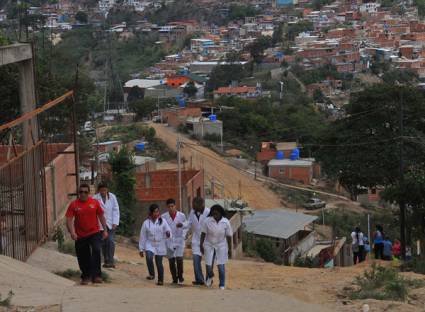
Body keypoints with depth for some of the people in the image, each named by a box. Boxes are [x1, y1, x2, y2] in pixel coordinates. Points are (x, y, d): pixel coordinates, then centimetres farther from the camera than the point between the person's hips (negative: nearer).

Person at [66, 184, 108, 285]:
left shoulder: (95, 202, -1)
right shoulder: (73, 205, -4)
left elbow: (101, 216, 9)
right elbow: (69, 219, -7)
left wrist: (105, 230, 7)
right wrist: (72, 232, -20)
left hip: (94, 233, -1)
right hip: (80, 236, 1)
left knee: (96, 250, -22)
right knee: (83, 258, 7)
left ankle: (96, 275, -17)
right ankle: (85, 277, 26)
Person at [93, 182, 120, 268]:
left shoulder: (112, 197, -1)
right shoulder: (95, 198, -5)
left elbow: (116, 210, 1)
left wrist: (115, 223, -5)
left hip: (110, 223, 0)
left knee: (111, 241, -10)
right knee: (104, 243, 4)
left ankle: (111, 261, -10)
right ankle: (106, 261, 14)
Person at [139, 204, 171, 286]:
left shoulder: (162, 221, -1)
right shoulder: (146, 223, -1)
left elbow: (168, 231, 1)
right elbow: (142, 237, 3)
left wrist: (168, 234, -25)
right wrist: (141, 249, 4)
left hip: (160, 245, 0)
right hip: (150, 244, 0)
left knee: (159, 263, 4)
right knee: (149, 258, -26)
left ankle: (160, 280, 18)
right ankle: (151, 274, -8)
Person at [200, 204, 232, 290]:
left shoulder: (226, 222, -11)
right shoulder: (207, 221, -12)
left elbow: (228, 236, -4)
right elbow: (203, 233, -5)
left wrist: (230, 248, -1)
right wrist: (201, 245, -4)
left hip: (221, 246, 0)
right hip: (209, 245, 0)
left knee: (221, 266, -4)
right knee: (208, 265, 0)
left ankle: (222, 285, 7)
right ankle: (210, 276, 34)